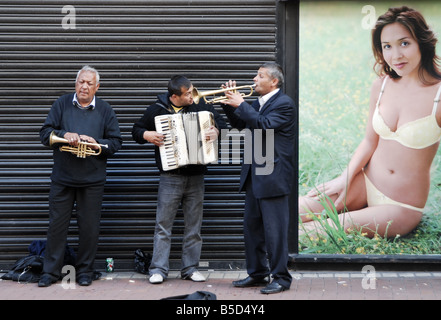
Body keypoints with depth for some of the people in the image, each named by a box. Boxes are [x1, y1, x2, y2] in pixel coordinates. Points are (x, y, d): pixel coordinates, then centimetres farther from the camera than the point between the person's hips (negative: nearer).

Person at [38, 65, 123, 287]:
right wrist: (64, 135, -17)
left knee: (89, 227, 3)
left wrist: (97, 143, -14)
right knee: (57, 225, 3)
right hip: (62, 178, 0)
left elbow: (116, 142, 3)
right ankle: (51, 271, 12)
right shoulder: (62, 104, 5)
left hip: (92, 180, 0)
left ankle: (85, 271, 17)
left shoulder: (105, 110, 6)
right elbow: (45, 134, 0)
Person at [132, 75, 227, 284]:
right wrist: (147, 135, -10)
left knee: (193, 226, 7)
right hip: (170, 176, -2)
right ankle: (158, 269, 4)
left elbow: (220, 120, 15)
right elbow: (136, 130, 11)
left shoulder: (200, 106, 4)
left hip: (196, 176, 2)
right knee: (163, 225, -2)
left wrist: (216, 130, -7)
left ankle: (190, 268, 17)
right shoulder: (156, 110, 0)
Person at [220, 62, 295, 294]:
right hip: (254, 176, 9)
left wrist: (241, 105, -18)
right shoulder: (258, 104, 16)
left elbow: (265, 125, -24)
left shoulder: (284, 103, -11)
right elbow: (241, 124, 25)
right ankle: (257, 273, 24)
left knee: (274, 229, -5)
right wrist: (230, 104, 10)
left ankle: (281, 278, 3)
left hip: (273, 176, -9)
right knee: (252, 226, 13)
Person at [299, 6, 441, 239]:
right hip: (365, 183, 4)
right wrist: (345, 178, -7)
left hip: (402, 208, -4)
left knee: (316, 231, -21)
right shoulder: (382, 85, 0)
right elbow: (370, 141, 8)